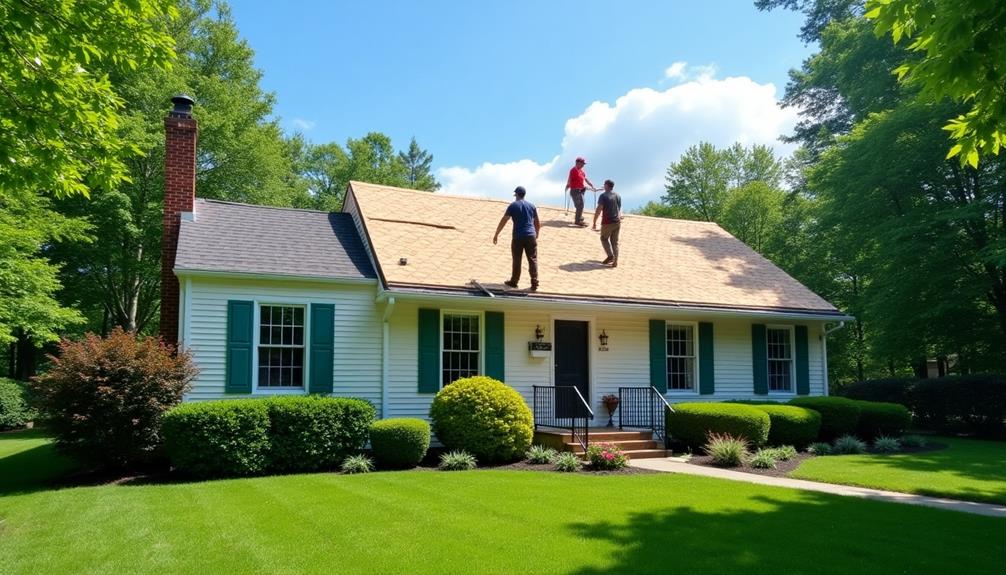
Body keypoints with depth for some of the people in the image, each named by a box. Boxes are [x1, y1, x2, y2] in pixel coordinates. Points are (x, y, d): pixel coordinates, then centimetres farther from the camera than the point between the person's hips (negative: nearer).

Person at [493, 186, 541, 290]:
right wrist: (536, 234, 32)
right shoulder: (531, 205, 11)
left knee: (516, 260, 8)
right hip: (531, 236, 2)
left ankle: (514, 282, 19)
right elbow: (538, 223, 17)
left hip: (518, 237, -2)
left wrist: (496, 234, 2)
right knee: (533, 260, 5)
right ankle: (534, 284, 2)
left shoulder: (513, 205, 0)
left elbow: (503, 221, -3)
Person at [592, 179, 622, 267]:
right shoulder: (618, 196, 10)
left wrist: (594, 223, -11)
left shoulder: (603, 196, -10)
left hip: (607, 222, -5)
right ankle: (615, 261, 9)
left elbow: (598, 210, -16)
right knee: (615, 241, 12)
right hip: (617, 222, 5)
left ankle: (610, 255, -3)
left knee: (604, 238, 14)